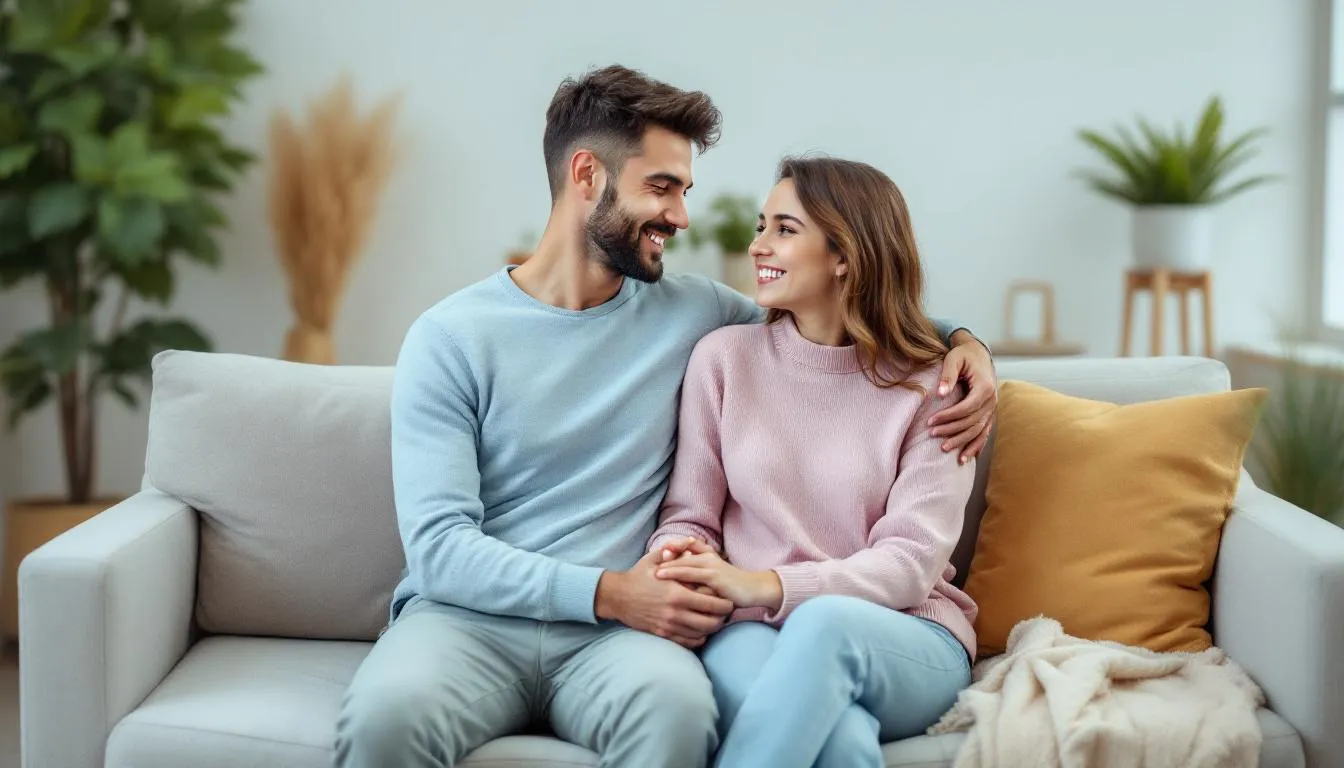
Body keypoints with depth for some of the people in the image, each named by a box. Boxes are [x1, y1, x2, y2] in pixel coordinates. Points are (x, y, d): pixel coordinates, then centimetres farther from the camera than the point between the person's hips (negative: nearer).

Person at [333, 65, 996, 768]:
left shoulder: (690, 312, 13)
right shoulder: (451, 338, 2)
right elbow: (438, 546, -7)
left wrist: (958, 336, 10)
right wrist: (609, 592, -18)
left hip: (611, 632, 2)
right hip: (467, 617, -2)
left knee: (676, 706, -35)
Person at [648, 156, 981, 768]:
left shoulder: (930, 386, 1)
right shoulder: (723, 356, 6)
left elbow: (911, 562, -7)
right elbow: (688, 516, 8)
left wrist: (765, 585, -22)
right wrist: (679, 564, -18)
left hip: (905, 641, 1)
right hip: (751, 629, -1)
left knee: (825, 624, -38)